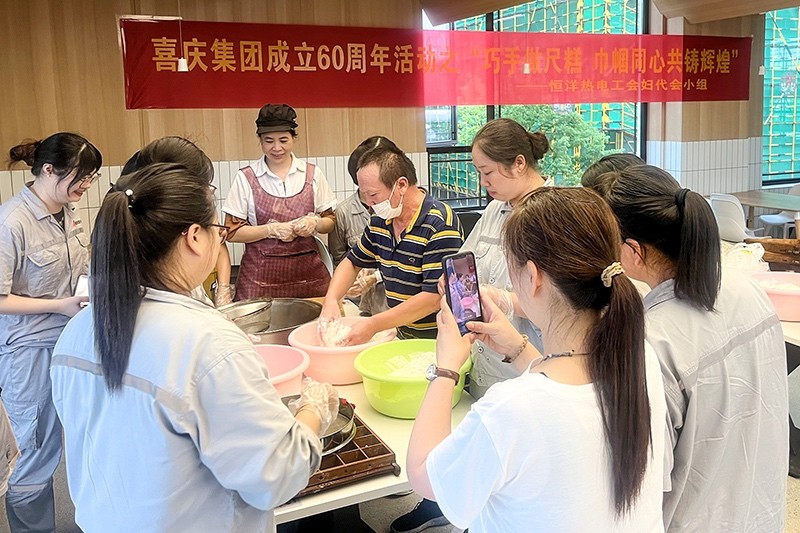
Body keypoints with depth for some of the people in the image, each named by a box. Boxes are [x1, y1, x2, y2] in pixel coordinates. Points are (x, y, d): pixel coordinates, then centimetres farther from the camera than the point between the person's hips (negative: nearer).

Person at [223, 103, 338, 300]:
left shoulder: (312, 174, 5)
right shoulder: (245, 178, -1)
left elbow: (330, 221, 11)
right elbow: (231, 232, -3)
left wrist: (315, 223, -9)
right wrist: (272, 229, -14)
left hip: (308, 273, 2)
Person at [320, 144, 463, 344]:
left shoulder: (439, 224, -18)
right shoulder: (380, 220, 6)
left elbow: (435, 297, -22)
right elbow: (353, 262, 21)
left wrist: (374, 324, -21)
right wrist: (331, 300, 2)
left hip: (438, 341, -6)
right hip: (401, 335, 6)